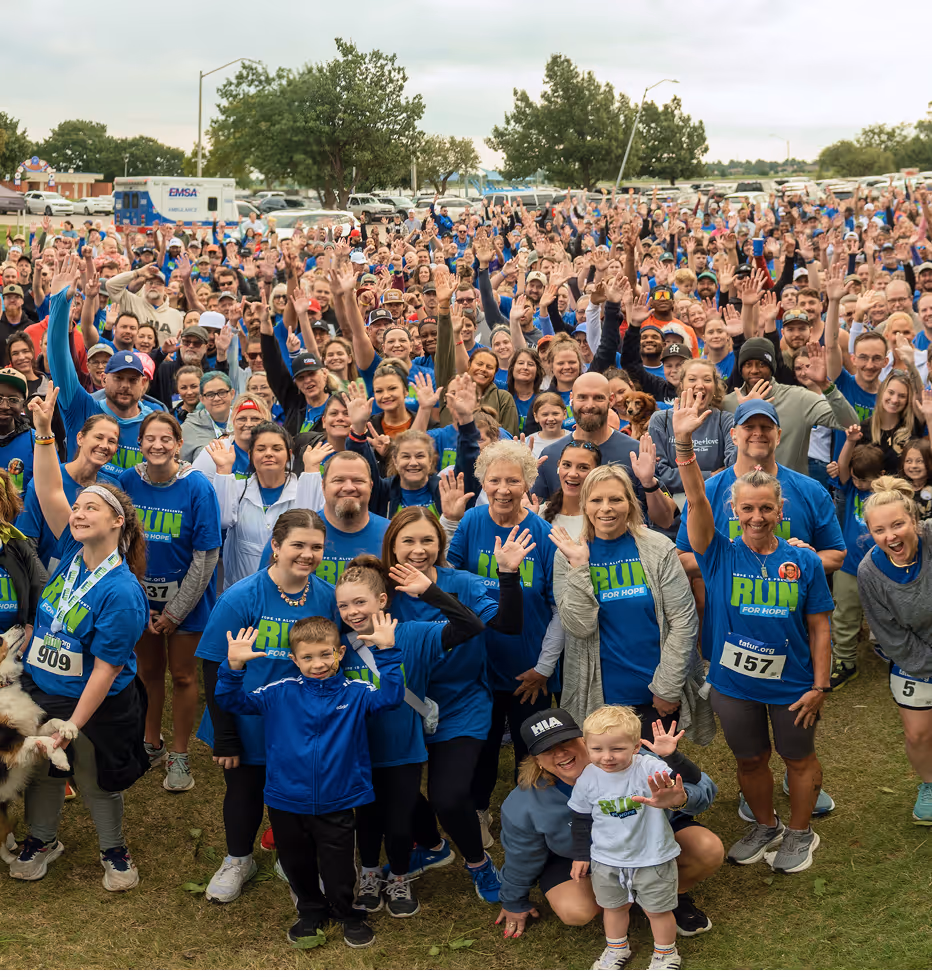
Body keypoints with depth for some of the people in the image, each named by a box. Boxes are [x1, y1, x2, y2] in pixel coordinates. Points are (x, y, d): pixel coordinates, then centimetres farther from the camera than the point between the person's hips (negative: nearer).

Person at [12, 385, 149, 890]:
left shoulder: (120, 591, -26)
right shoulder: (74, 550, -7)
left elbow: (106, 668, -24)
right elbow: (49, 493, -15)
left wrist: (73, 725, -22)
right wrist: (44, 432, -25)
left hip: (93, 705, -6)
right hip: (39, 690, 6)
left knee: (96, 782, 14)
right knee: (41, 770, 22)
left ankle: (114, 851, 38)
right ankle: (42, 839, 47)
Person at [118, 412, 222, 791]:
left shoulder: (197, 487, -17)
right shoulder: (128, 482, -8)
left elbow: (206, 556, -15)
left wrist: (175, 612, -13)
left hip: (186, 596, -3)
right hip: (141, 594, 3)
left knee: (182, 675, 7)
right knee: (148, 670, 16)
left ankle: (179, 755, 23)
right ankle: (152, 744, 35)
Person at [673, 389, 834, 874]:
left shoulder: (804, 561, -9)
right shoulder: (721, 556, -9)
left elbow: (819, 627, -4)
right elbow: (696, 501, -23)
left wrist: (820, 685, -7)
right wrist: (684, 443, -35)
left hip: (792, 684, -1)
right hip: (733, 683, 1)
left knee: (799, 759, 16)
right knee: (750, 760, 18)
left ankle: (800, 833, 39)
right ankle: (765, 827, 43)